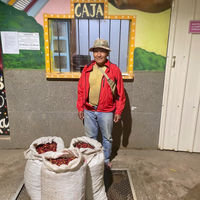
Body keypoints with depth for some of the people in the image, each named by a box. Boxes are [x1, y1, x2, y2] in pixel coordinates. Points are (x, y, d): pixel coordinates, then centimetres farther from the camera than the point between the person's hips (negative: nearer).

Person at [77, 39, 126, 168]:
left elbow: (120, 93, -4)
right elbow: (81, 90, 5)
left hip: (106, 111, -2)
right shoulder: (87, 69, 1)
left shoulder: (114, 70, -7)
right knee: (90, 137, 17)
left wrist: (118, 111, -4)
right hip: (89, 111, 3)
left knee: (107, 137, 15)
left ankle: (106, 159, 38)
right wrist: (80, 108, 3)